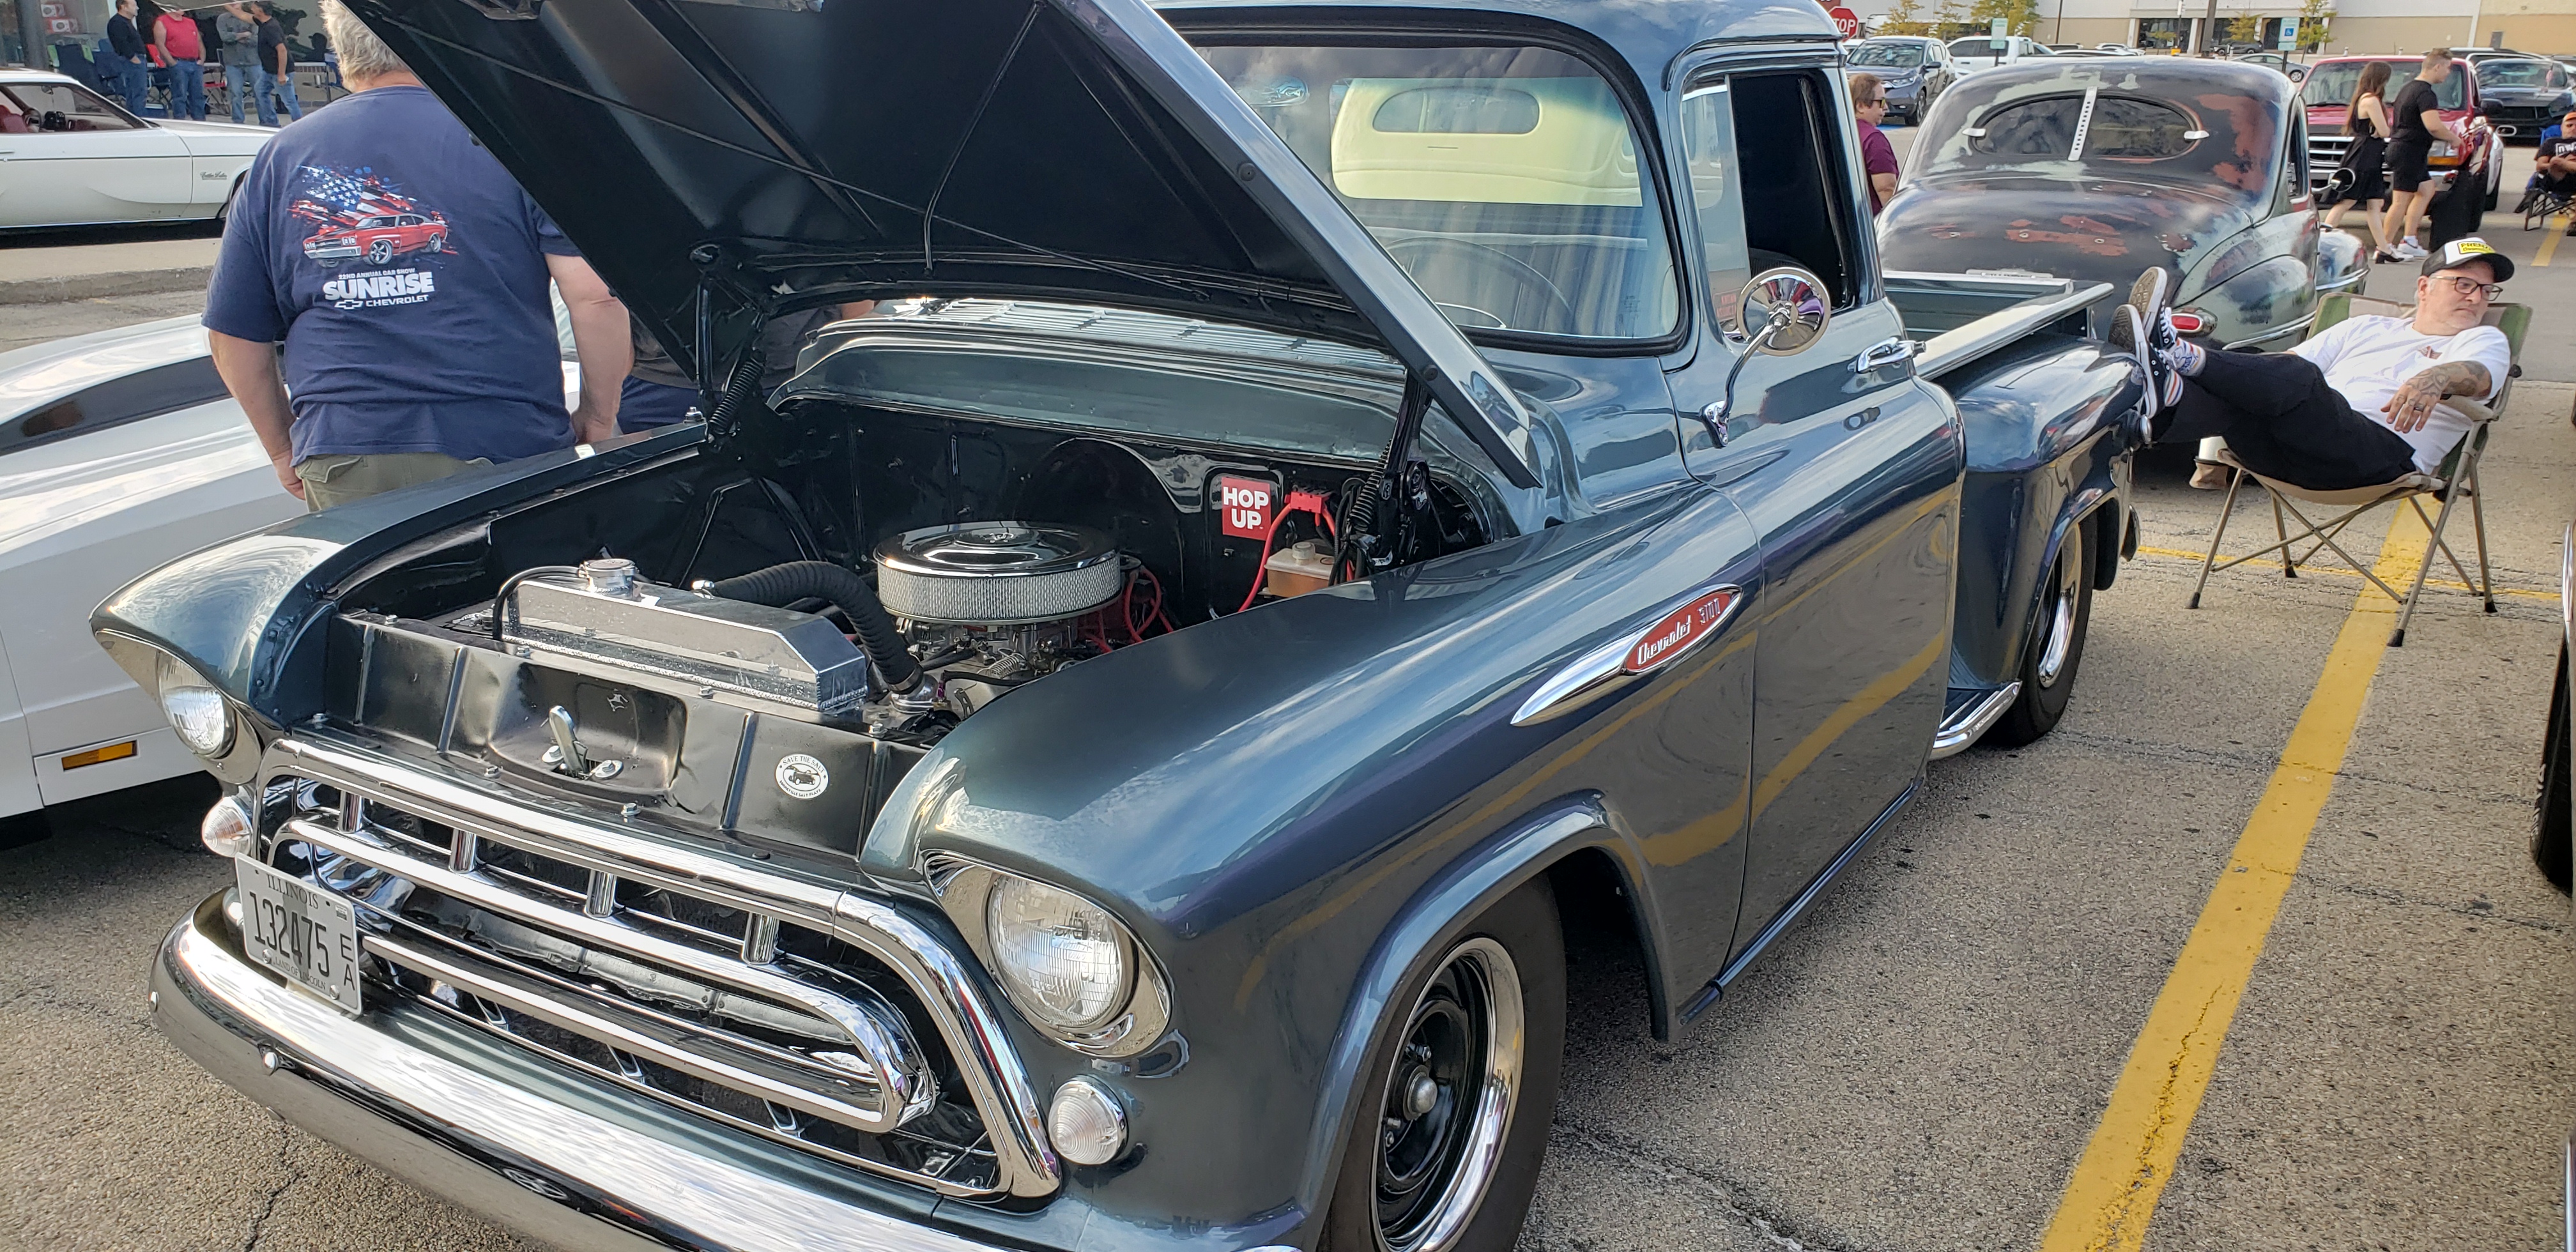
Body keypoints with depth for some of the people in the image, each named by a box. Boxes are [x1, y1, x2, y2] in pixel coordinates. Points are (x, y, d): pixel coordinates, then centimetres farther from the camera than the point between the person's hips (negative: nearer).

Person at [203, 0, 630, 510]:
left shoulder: (278, 161, 8)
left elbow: (233, 335, 11)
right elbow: (596, 295, -12)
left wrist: (284, 449, 24)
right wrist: (598, 418, 2)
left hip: (343, 469, 3)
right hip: (508, 447, -2)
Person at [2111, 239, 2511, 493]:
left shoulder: (2485, 341, 24)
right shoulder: (2365, 328, 36)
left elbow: (2479, 376, -1)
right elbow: (2286, 359, 25)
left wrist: (2436, 378, -27)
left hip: (2384, 452, -3)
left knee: (2296, 379, -35)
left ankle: (2179, 354, -48)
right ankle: (2156, 415, -61)